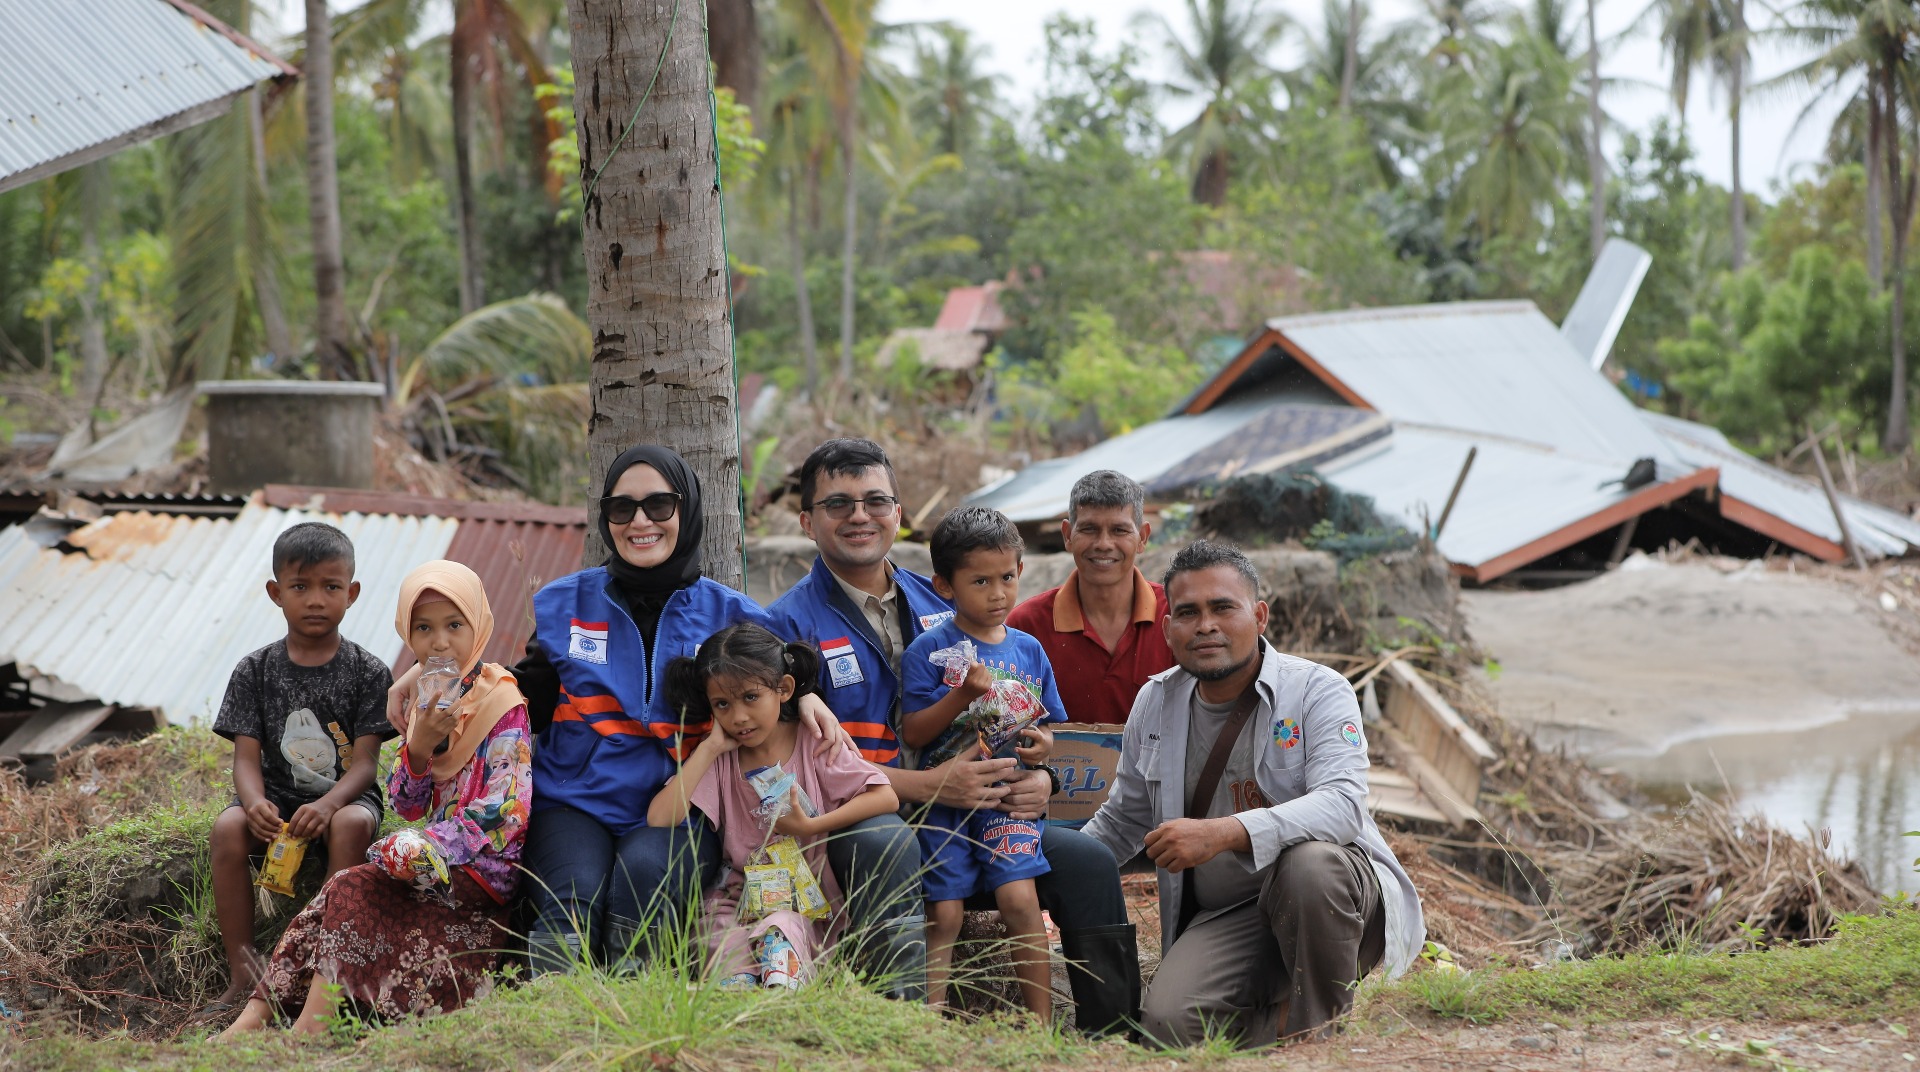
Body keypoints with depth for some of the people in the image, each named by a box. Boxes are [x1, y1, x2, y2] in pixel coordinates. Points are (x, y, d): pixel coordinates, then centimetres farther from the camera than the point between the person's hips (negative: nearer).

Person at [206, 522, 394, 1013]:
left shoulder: (367, 672, -2)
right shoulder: (256, 670, 3)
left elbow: (365, 762, -9)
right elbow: (247, 756, -3)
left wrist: (329, 804, -30)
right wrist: (256, 803, -26)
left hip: (346, 794, -2)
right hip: (277, 794, 2)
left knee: (350, 825, -36)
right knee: (228, 828, -29)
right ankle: (243, 975, -24)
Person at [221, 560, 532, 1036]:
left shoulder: (503, 704, -12)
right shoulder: (428, 702, 12)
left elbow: (504, 816, -19)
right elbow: (408, 806, 8)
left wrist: (407, 851, -18)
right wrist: (419, 747, -13)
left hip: (485, 869, -7)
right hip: (439, 848, 7)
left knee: (352, 889, -22)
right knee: (351, 891, -16)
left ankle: (311, 1024, -25)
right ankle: (257, 1015, -22)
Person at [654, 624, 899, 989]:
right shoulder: (720, 760, 3)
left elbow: (886, 798, -9)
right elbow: (659, 818, -13)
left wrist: (810, 827, -16)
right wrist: (710, 746, -10)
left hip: (811, 906, -2)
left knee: (778, 931, -35)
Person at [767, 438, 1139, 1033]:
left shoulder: (944, 609, 16)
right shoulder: (790, 623, -1)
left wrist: (1036, 777, -5)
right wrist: (928, 785, -22)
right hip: (852, 825, -5)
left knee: (1088, 861, -10)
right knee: (890, 845, -38)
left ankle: (1113, 1035, -2)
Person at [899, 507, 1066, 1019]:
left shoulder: (1028, 650, 11)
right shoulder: (929, 649, -2)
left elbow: (1050, 723, 21)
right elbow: (912, 732, -6)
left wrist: (1044, 744, -3)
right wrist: (963, 694, -18)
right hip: (945, 799, -2)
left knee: (1020, 898, -15)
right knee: (944, 914, -7)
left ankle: (1042, 1025, -10)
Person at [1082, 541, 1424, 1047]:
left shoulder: (1318, 691, -8)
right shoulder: (1155, 703, 8)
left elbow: (1342, 806, -25)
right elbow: (1123, 820, 23)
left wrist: (1225, 833, -38)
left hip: (1329, 892, -3)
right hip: (1226, 919, 3)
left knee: (1310, 861, -39)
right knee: (1168, 1024, -25)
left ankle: (1321, 1025, -15)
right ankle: (1275, 1011, 9)